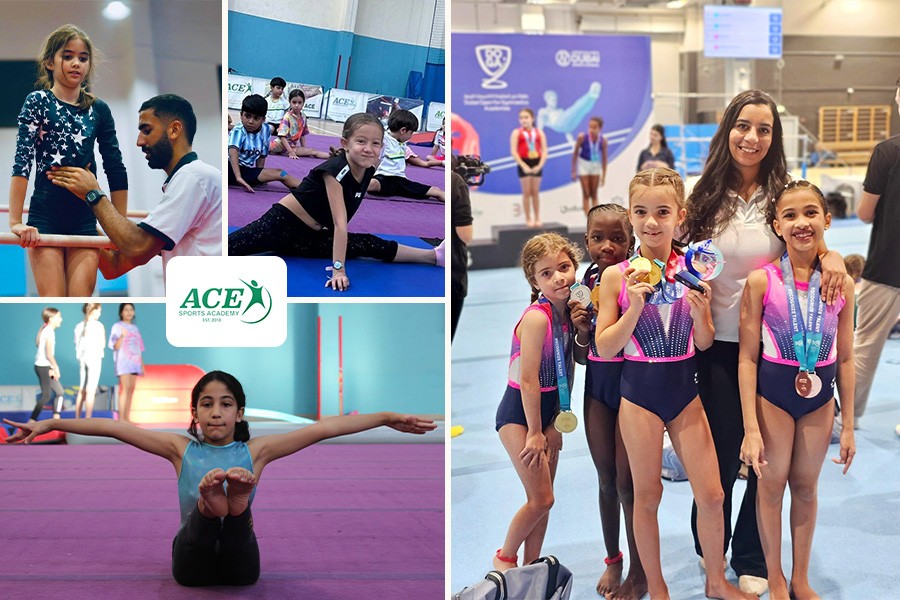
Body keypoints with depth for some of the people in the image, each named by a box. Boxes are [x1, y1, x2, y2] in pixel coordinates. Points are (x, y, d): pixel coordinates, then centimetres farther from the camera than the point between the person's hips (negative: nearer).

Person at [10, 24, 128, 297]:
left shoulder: (99, 110, 10)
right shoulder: (38, 102, 1)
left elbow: (116, 171, 13)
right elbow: (22, 162, -8)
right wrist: (15, 221, -16)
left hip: (85, 219, 3)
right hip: (45, 217, -3)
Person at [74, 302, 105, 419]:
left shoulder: (79, 325, 8)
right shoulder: (98, 325, -9)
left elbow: (77, 344, 10)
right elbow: (102, 345, -8)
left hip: (82, 358, 6)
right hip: (94, 358, -6)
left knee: (81, 390, 13)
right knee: (91, 391, -4)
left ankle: (77, 419, 16)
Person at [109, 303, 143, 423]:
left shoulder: (135, 328, 19)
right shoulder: (117, 327, 1)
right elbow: (115, 347, -7)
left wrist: (142, 365, 16)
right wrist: (122, 336, -24)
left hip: (135, 362, 6)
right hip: (123, 361, -6)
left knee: (131, 390, 2)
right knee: (125, 388, -15)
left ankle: (127, 418, 2)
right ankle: (121, 419, -17)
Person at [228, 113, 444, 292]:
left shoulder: (368, 170, -2)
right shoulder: (335, 169, -24)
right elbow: (340, 223, -29)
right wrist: (339, 270, -32)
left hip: (310, 237, 7)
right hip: (282, 222, -7)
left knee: (373, 245, -2)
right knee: (229, 246, -27)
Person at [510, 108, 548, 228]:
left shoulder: (539, 132, 7)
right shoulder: (517, 133, 0)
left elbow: (544, 150, 3)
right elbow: (513, 151, -7)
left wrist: (540, 165, -11)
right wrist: (523, 165, -15)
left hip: (536, 164, 2)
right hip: (524, 163, -2)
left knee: (535, 192, 6)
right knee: (527, 192, -1)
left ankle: (537, 218, 11)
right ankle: (528, 219, 3)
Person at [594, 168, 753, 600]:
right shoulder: (617, 277, -9)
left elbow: (705, 343, 3)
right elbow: (604, 347, -8)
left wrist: (699, 312, -16)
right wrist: (635, 306, -20)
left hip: (685, 389, 2)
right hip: (639, 391, -2)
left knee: (712, 495, 6)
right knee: (647, 496, 10)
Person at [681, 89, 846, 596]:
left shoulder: (786, 192, -2)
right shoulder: (705, 197, 0)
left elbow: (811, 244, 5)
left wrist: (831, 255, -17)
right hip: (719, 344, 0)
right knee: (722, 451, 6)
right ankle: (710, 550, 30)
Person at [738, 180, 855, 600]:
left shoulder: (842, 283, -5)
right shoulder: (761, 281, -13)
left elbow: (845, 358, 2)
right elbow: (748, 358, -11)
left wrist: (848, 426, 4)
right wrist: (751, 428, -14)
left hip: (819, 395, 2)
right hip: (772, 391, -2)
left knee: (806, 486, 15)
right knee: (772, 484, 9)